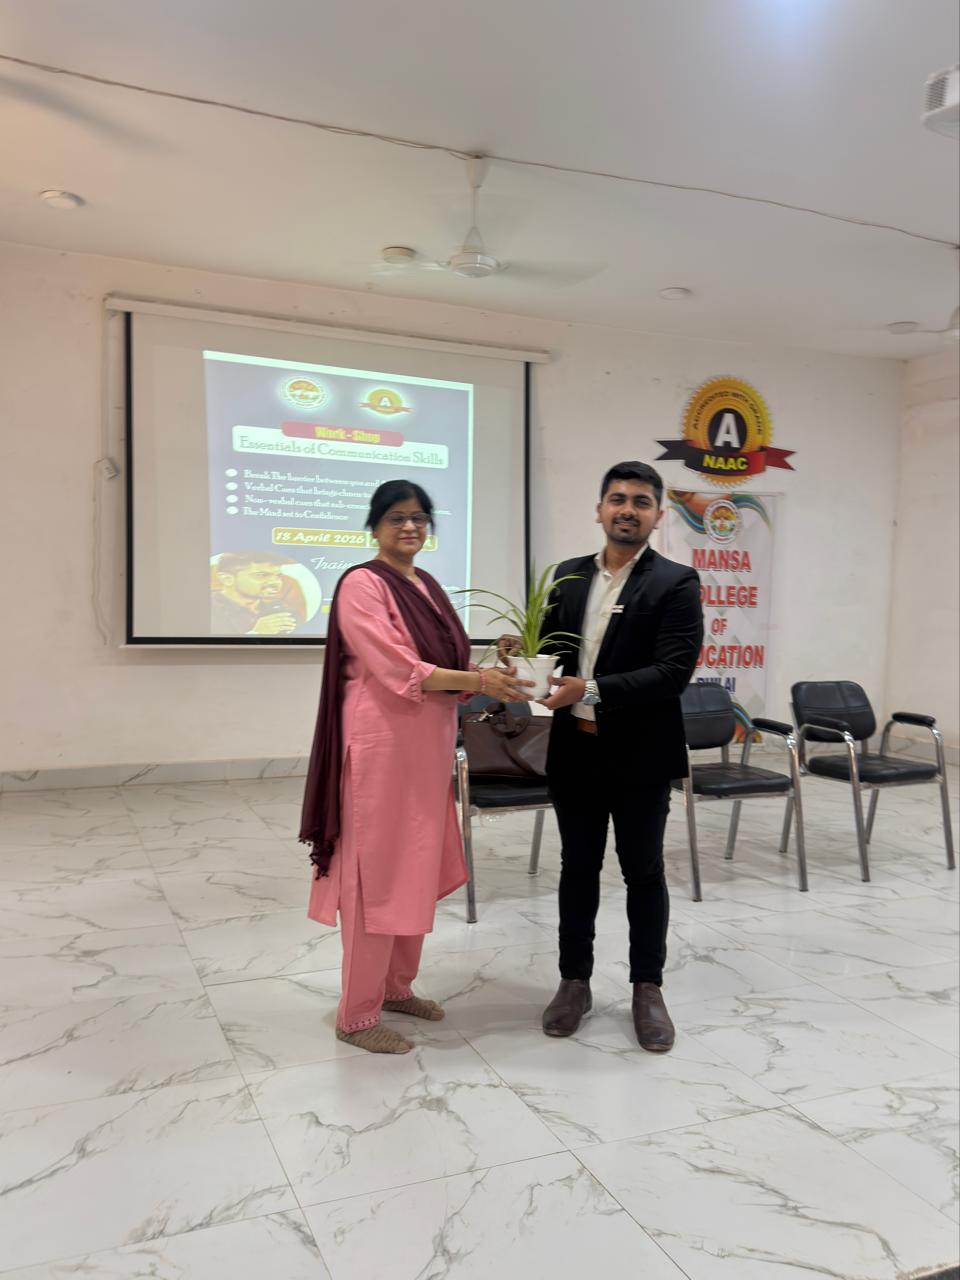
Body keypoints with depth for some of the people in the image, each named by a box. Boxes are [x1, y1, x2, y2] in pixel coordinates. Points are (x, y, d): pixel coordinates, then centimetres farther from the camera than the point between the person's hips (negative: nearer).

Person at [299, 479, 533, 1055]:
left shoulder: (429, 587, 15)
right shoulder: (362, 585, -11)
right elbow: (397, 670, -20)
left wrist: (490, 677, -3)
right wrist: (476, 680, -23)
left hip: (429, 745, 9)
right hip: (383, 744, -9)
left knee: (416, 868, 16)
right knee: (376, 873, -2)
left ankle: (397, 985, 31)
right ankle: (358, 1013, 10)